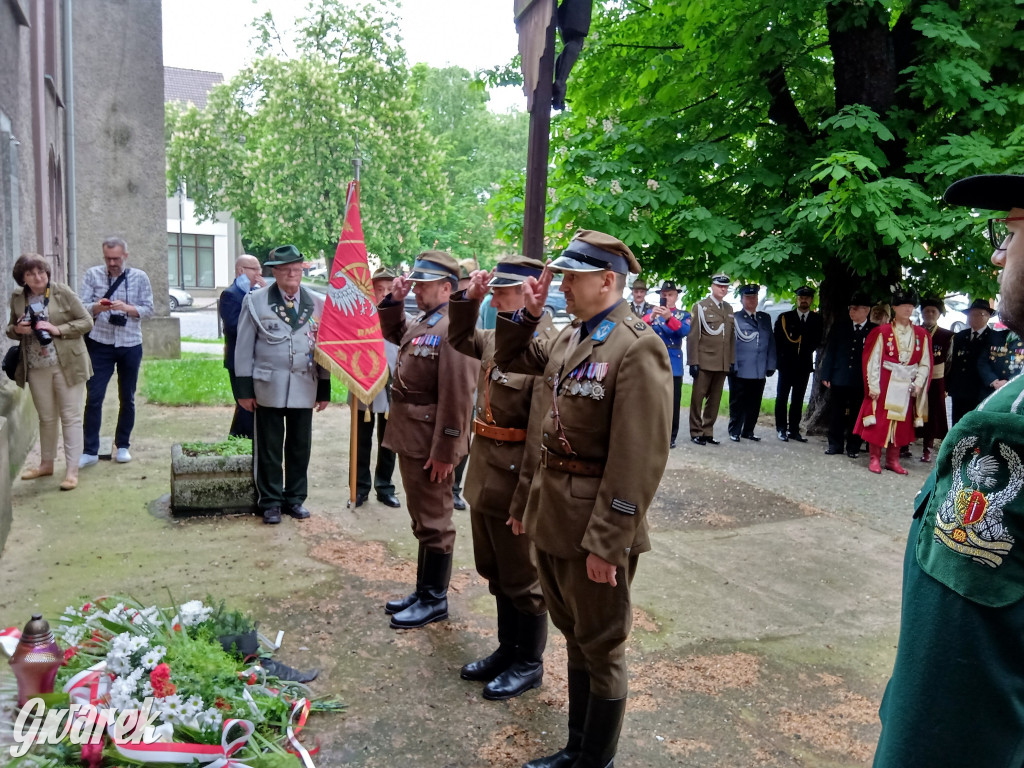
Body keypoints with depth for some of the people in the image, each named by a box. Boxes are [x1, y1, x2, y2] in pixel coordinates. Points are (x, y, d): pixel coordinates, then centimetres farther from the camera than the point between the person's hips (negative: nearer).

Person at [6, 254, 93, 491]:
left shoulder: (62, 292, -7)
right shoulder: (17, 298, 5)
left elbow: (86, 321, -6)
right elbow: (11, 329, 17)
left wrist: (58, 329, -18)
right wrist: (17, 329, -7)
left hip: (67, 365, -4)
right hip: (37, 367, 4)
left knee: (70, 417, 0)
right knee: (46, 417, 15)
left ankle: (71, 470, 4)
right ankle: (46, 464, 30)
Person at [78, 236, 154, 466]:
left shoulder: (140, 277, 0)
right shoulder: (92, 274, -1)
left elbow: (148, 309, -2)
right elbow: (82, 307, -5)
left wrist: (127, 307, -21)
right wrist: (97, 307, -27)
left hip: (130, 346, 1)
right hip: (100, 344, -1)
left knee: (127, 398, 10)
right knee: (94, 397, -3)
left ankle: (123, 446, 23)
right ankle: (90, 450, 5)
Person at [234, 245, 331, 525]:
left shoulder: (318, 303, 4)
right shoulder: (255, 301, -2)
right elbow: (244, 348, -1)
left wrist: (325, 389, 5)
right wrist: (245, 389, -4)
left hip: (305, 386, 2)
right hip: (268, 386, -2)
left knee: (300, 446, 10)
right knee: (269, 447, 5)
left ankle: (295, 499, 24)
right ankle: (270, 502, 18)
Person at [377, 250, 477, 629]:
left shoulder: (453, 329, -19)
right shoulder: (422, 322, 10)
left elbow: (457, 397, -23)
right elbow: (393, 332, 32)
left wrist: (444, 451, -22)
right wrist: (394, 300, 13)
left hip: (431, 445, -10)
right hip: (410, 439, 10)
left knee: (433, 522, 3)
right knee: (422, 518, 19)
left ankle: (435, 599, 18)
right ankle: (423, 590, 32)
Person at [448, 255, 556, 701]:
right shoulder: (496, 338, 4)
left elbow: (544, 432, -24)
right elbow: (459, 342, 25)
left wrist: (525, 499, -22)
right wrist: (468, 300, 7)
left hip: (515, 482, -8)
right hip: (484, 476, 8)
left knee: (522, 578, 10)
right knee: (496, 573, 21)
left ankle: (529, 663, 30)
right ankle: (508, 649, 40)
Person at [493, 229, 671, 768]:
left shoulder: (637, 348, -18)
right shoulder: (568, 337, 7)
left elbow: (639, 460, -22)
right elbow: (509, 361, 24)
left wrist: (606, 543, -21)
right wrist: (527, 314, 6)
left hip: (594, 528, -8)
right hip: (554, 518, 8)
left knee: (600, 649, 11)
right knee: (575, 637, 22)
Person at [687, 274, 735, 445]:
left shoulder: (729, 309, 15)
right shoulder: (700, 307, 0)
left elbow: (732, 336, 15)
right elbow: (692, 336, -5)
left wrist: (732, 360, 9)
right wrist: (693, 362, -10)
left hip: (723, 364, 5)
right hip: (704, 362, -5)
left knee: (715, 400, 7)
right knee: (698, 398, 1)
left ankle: (708, 432, 15)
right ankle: (696, 433, 9)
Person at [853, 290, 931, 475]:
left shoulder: (921, 335, 5)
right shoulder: (882, 332, -4)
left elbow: (925, 363, 8)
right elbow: (873, 360, -6)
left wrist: (918, 384, -4)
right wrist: (873, 386, -11)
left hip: (906, 387, 3)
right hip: (884, 383, -3)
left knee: (902, 422, 9)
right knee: (879, 420, 0)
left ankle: (893, 460, 20)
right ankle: (875, 458, 11)